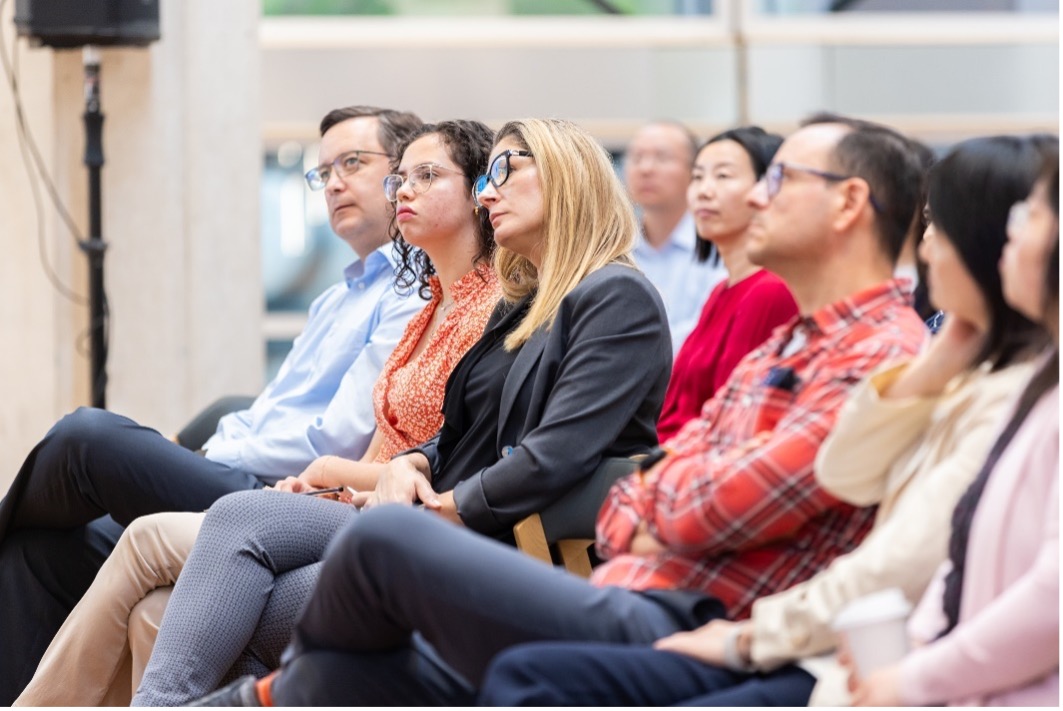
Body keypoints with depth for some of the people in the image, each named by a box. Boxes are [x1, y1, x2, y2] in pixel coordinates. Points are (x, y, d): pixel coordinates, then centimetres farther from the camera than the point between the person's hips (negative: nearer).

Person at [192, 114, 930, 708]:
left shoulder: (883, 357, -9)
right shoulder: (781, 349, 25)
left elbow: (714, 510, -17)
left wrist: (671, 479, 6)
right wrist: (641, 525, -1)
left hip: (673, 635, -11)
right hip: (627, 595, 11)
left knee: (387, 536, -11)